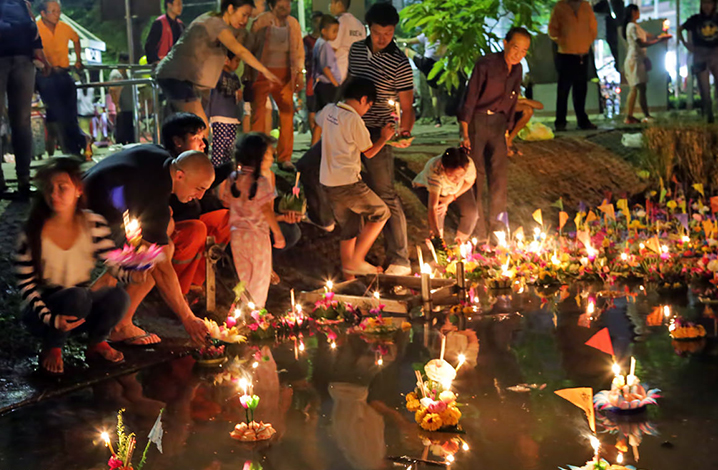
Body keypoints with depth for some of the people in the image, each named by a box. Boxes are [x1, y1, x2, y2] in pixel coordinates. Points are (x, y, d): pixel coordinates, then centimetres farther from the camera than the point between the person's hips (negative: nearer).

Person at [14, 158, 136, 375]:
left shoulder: (93, 224, -6)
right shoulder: (32, 234, -14)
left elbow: (114, 262, -5)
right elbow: (26, 285, -12)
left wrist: (131, 274, -28)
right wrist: (51, 319, -24)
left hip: (82, 308, 3)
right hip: (44, 311, -3)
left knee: (119, 296, -27)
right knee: (77, 295, -35)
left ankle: (97, 342, 3)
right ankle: (51, 349, -8)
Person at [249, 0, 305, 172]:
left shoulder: (293, 24, 6)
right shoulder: (261, 22, -6)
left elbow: (299, 50, 14)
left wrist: (300, 74, 5)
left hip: (284, 74, 4)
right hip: (263, 72, -4)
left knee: (287, 113, 0)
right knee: (259, 112, -8)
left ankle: (285, 158, 9)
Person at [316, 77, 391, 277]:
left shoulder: (328, 111, 6)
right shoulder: (354, 120, -16)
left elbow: (318, 122, 32)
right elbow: (369, 152, -5)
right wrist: (384, 137, 11)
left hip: (327, 182, 8)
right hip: (347, 183, -8)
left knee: (350, 228, 16)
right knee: (380, 213, 6)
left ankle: (348, 272, 19)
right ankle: (356, 260, 1)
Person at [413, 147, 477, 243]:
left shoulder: (469, 165, -36)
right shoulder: (435, 172, -46)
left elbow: (469, 182, -12)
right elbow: (433, 207, -48)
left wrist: (450, 198, -23)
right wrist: (437, 234, -58)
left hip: (458, 189, 3)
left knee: (471, 212, -15)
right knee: (438, 211, -31)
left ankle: (461, 242, 12)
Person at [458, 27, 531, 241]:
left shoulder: (517, 69, 4)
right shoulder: (486, 64, -15)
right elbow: (470, 98, -14)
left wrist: (506, 130, 15)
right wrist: (465, 133, -15)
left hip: (497, 124, 5)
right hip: (477, 121, -5)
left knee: (499, 177, 2)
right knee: (476, 174, -3)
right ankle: (478, 232, 7)